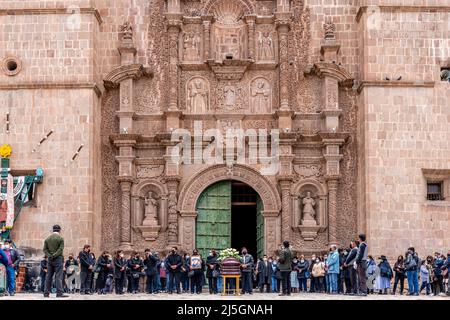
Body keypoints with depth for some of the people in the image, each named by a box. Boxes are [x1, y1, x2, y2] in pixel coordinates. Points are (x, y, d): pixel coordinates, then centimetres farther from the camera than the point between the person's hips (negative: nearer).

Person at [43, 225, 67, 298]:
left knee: (49, 276, 8)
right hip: (58, 259, -5)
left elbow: (45, 249, 5)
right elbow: (61, 249, -14)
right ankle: (59, 293, -12)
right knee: (58, 276, -7)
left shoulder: (47, 238, 10)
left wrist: (49, 255, -3)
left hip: (50, 259, 5)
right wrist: (54, 255, -11)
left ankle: (46, 293, 7)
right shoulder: (60, 238, -5)